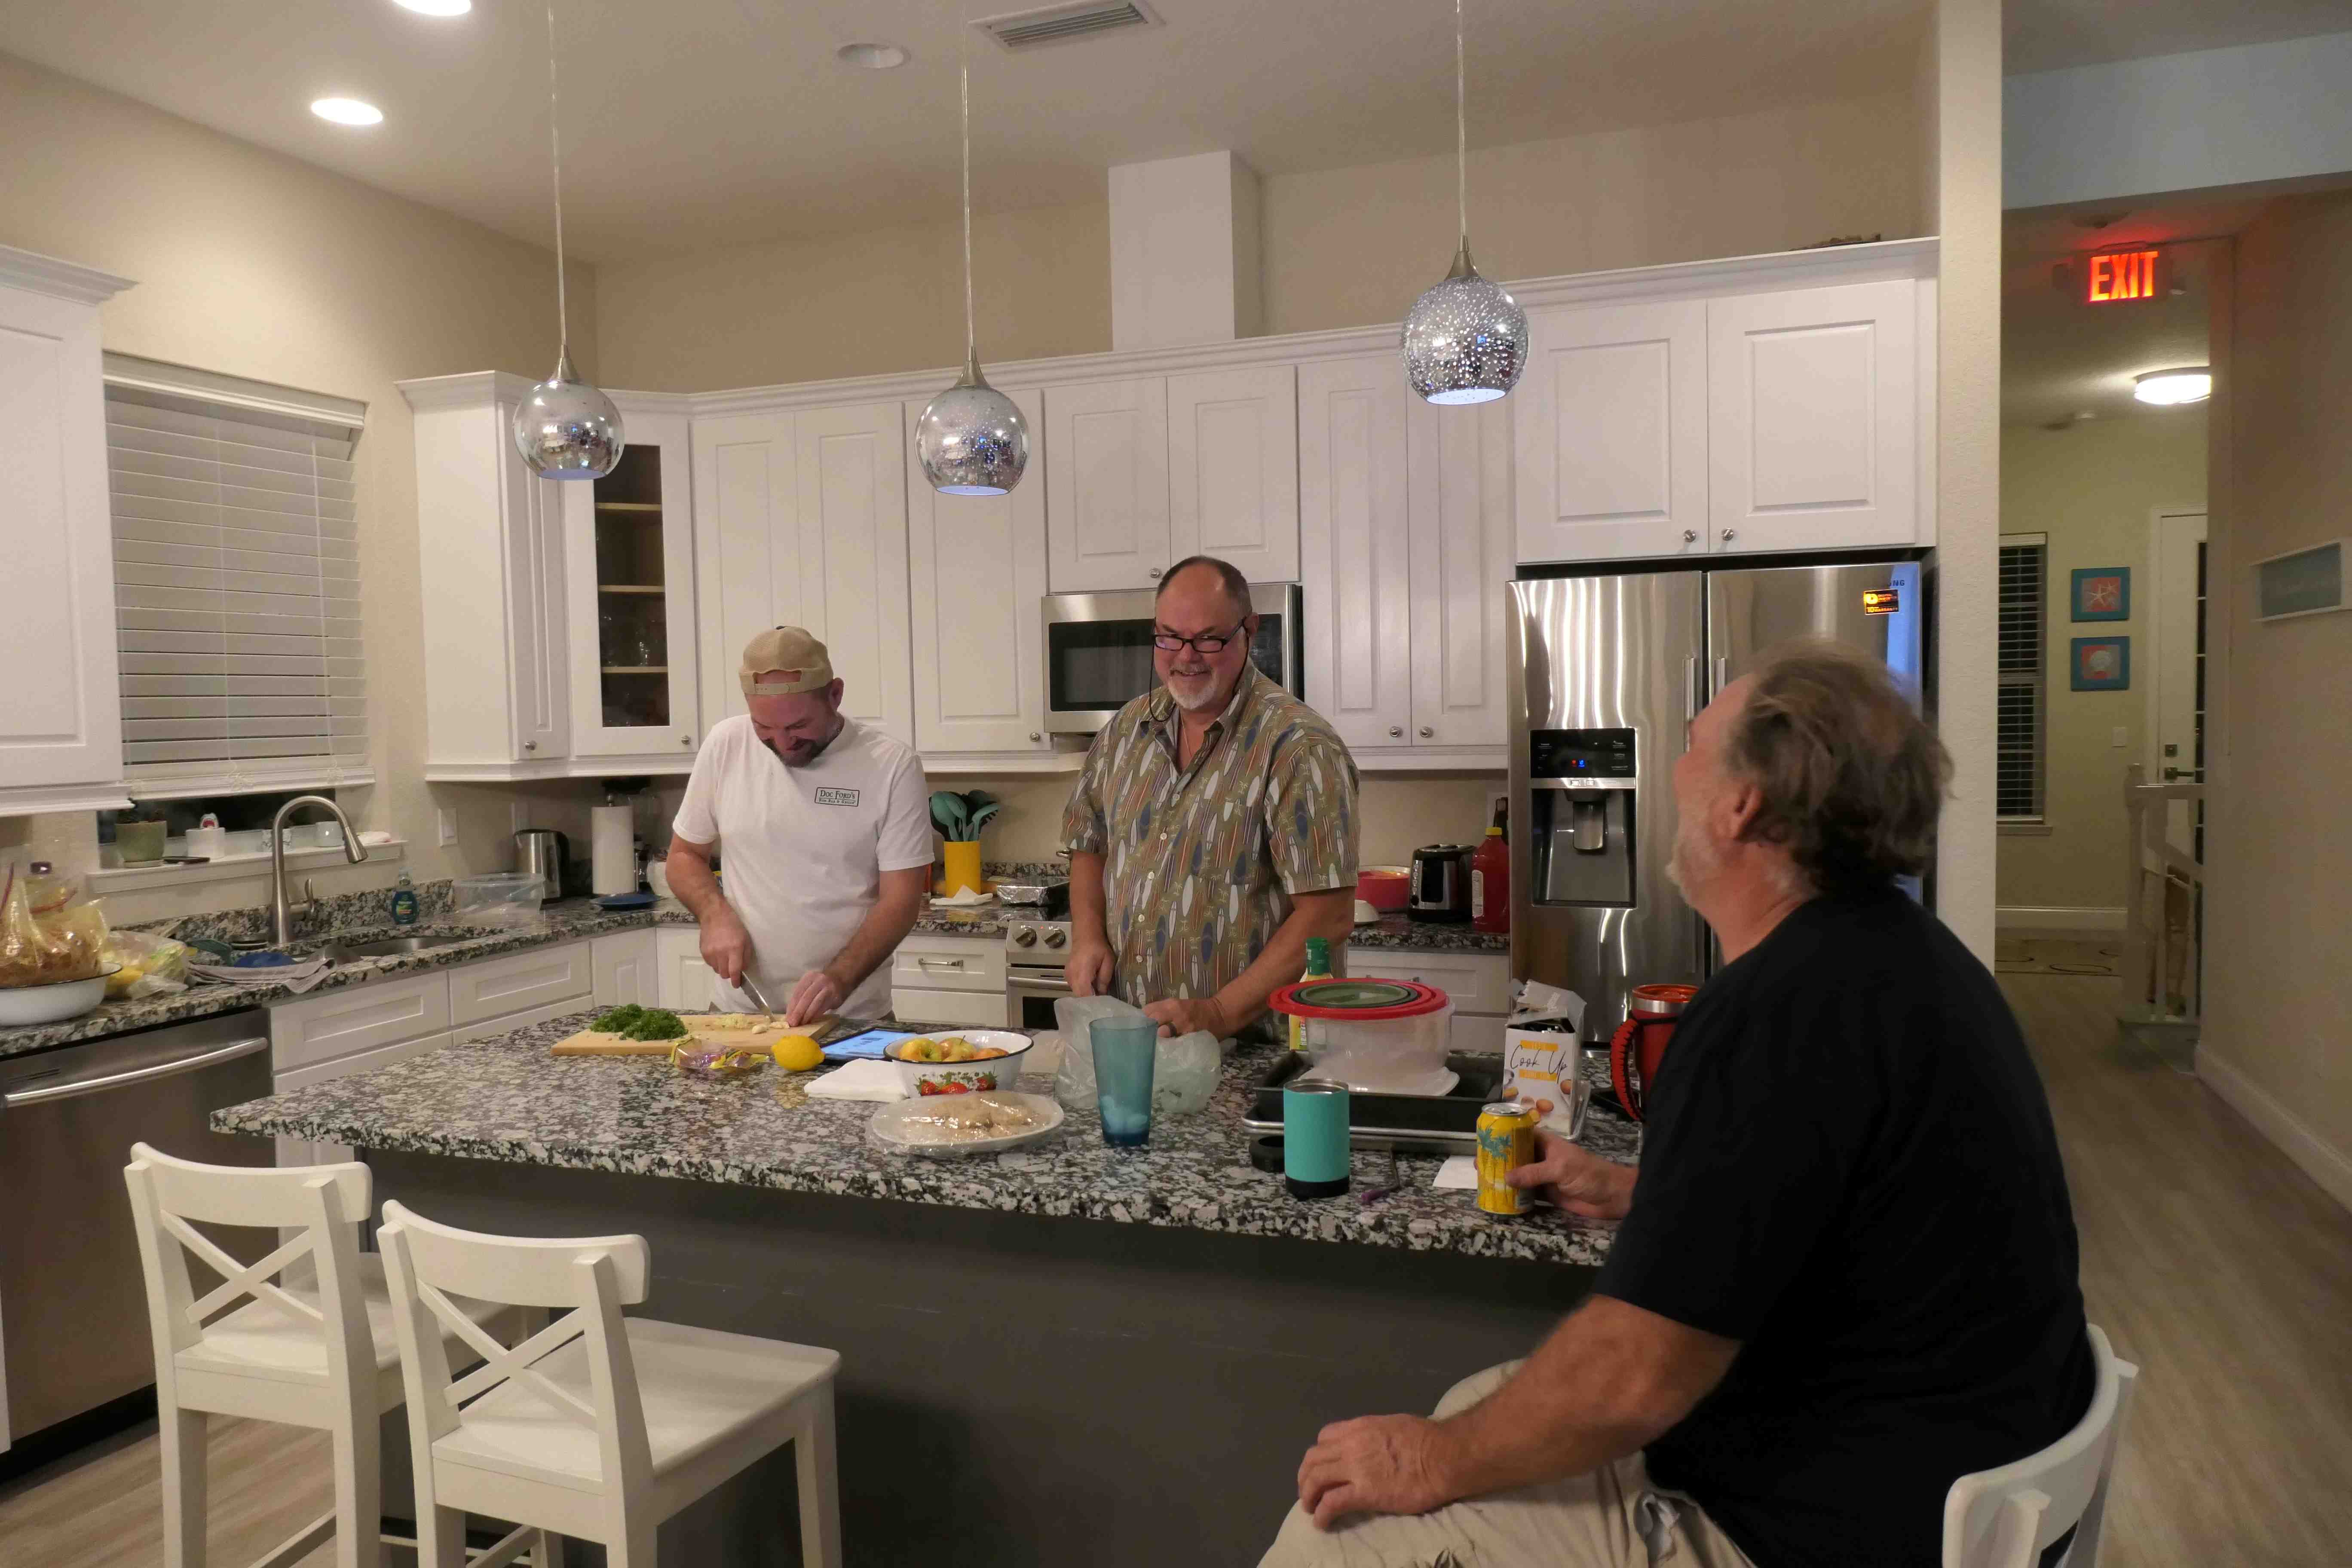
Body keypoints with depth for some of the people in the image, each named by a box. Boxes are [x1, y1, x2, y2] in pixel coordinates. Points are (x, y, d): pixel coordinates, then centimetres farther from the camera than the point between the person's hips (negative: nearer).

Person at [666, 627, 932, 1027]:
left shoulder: (894, 766, -11)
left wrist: (840, 979, -24)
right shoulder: (725, 744, -1)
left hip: (853, 1018, -1)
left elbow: (901, 899, -10)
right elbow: (684, 855, 11)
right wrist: (716, 914, -9)